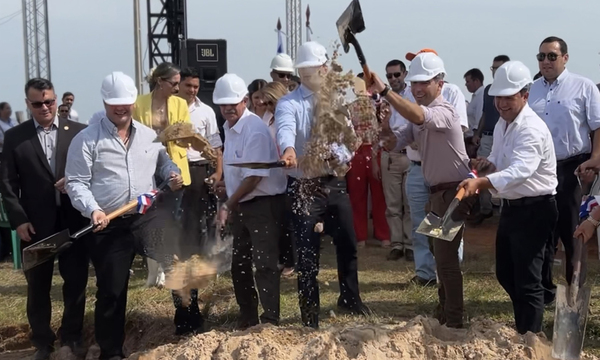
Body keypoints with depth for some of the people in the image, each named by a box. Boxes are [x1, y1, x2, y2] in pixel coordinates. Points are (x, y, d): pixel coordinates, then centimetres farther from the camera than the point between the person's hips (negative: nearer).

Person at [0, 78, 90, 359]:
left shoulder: (78, 131, 2)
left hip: (74, 221, 0)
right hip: (35, 224, 0)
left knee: (76, 281, 9)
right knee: (38, 286, 11)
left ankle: (72, 335, 29)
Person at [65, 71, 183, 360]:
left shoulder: (150, 135, 9)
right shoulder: (86, 139, -4)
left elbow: (164, 163, 25)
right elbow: (76, 182, -7)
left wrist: (174, 174, 2)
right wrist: (92, 209, -23)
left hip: (148, 216, 3)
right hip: (108, 225, -2)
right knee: (111, 292, 8)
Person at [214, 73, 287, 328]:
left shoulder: (255, 129, -19)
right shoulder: (229, 127, 8)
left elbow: (255, 176, -23)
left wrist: (228, 205, -19)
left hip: (264, 204, -9)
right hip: (241, 204, 10)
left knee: (264, 264, -7)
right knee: (239, 265, 16)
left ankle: (270, 320, 3)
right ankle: (247, 317, 30)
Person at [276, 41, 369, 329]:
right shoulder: (288, 104, -8)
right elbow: (285, 129, -30)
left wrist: (342, 157, -19)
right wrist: (289, 150, -52)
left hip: (335, 183, 5)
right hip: (304, 186, -4)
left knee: (348, 243, 17)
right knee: (308, 253, 0)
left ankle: (350, 299, 41)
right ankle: (310, 316, 15)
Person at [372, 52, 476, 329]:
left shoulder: (444, 111, -21)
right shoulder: (418, 114, 9)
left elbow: (417, 116, -43)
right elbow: (397, 142, 0)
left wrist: (384, 91, -49)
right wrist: (386, 136, -22)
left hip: (453, 192, -10)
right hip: (438, 191, 10)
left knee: (446, 256, -9)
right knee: (442, 253, 20)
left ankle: (454, 319, 2)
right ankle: (445, 310, 35)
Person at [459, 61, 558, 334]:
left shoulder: (531, 129, -23)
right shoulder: (502, 124, 9)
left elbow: (520, 170, -38)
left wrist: (480, 182, -52)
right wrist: (487, 164, -6)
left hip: (534, 209, -10)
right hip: (511, 206, 10)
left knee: (527, 280, -5)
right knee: (505, 273, 19)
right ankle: (522, 327, 38)